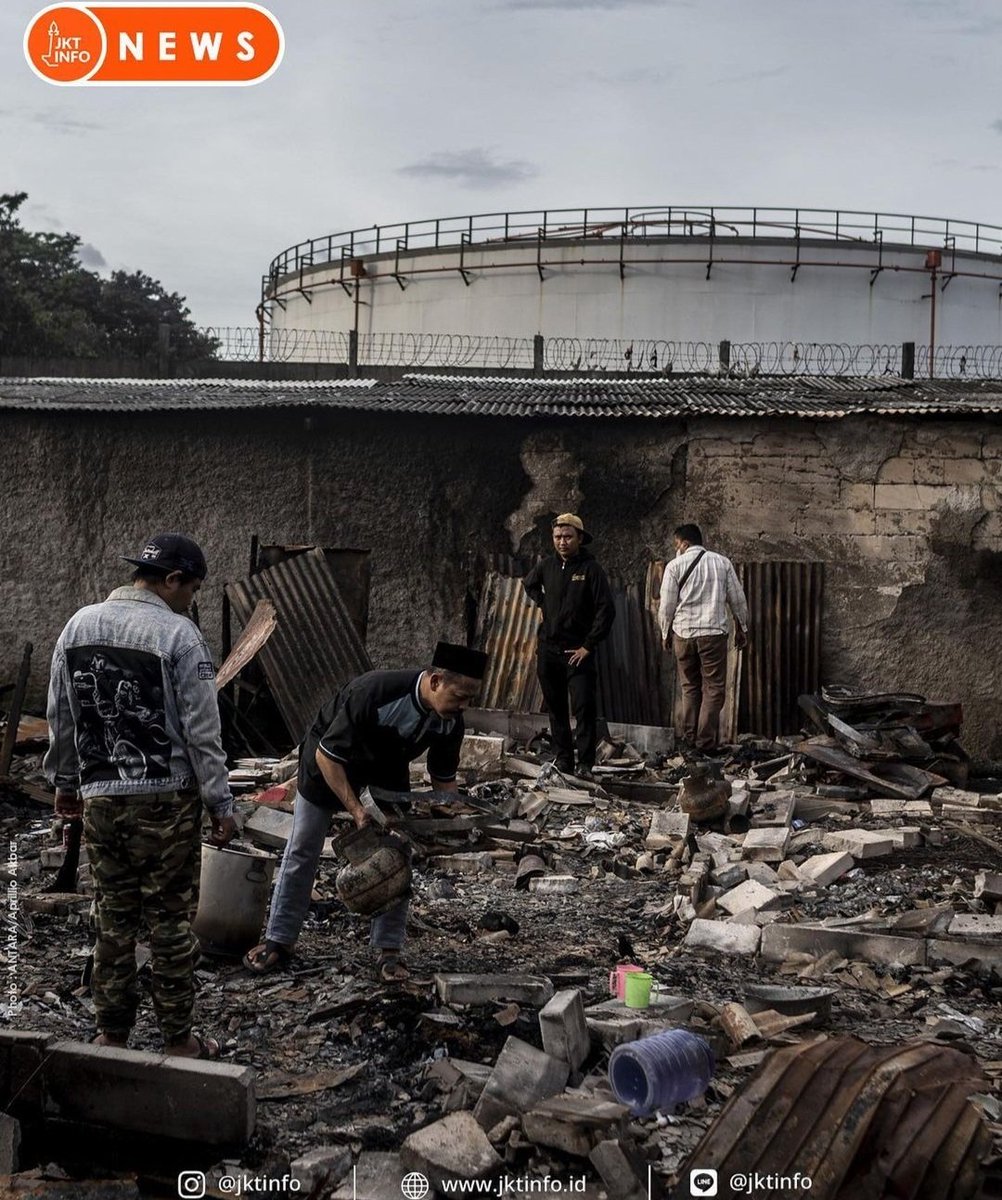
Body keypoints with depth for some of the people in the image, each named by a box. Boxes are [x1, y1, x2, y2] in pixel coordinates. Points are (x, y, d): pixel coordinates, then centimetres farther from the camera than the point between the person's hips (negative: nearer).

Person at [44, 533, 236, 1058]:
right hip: (165, 800, -5)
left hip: (99, 799, 5)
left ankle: (111, 1034, 22)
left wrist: (65, 782, 24)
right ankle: (178, 1040, 13)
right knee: (171, 921, 4)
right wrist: (221, 806, -5)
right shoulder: (178, 635, -12)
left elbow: (60, 719, 12)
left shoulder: (78, 626, 6)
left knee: (113, 917, 14)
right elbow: (201, 732, -12)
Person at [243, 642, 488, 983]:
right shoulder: (374, 693, -41)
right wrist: (355, 809, -33)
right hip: (331, 757, -4)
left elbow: (443, 778, -5)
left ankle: (388, 950, 4)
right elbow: (327, 756, -30)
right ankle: (279, 941, 14)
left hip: (388, 765, 4)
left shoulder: (449, 720, -23)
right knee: (303, 849, 2)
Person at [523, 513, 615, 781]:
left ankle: (585, 765, -10)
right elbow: (529, 584, 30)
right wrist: (543, 603, 12)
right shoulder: (547, 566, 7)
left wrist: (588, 646, -12)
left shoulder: (591, 569, -8)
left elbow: (606, 610, -10)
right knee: (555, 708, 9)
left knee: (584, 708, -11)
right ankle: (563, 760, 17)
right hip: (548, 648, 5)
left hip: (578, 651, -5)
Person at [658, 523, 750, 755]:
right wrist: (742, 629, 20)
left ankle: (690, 739, 14)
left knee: (690, 688, 14)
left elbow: (666, 606, 1)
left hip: (683, 633, 1)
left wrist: (665, 633, 16)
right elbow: (738, 600, 8)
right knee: (714, 688, 2)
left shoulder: (675, 566, 1)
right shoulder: (722, 563, 5)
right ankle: (706, 742, -4)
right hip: (713, 632, -1)